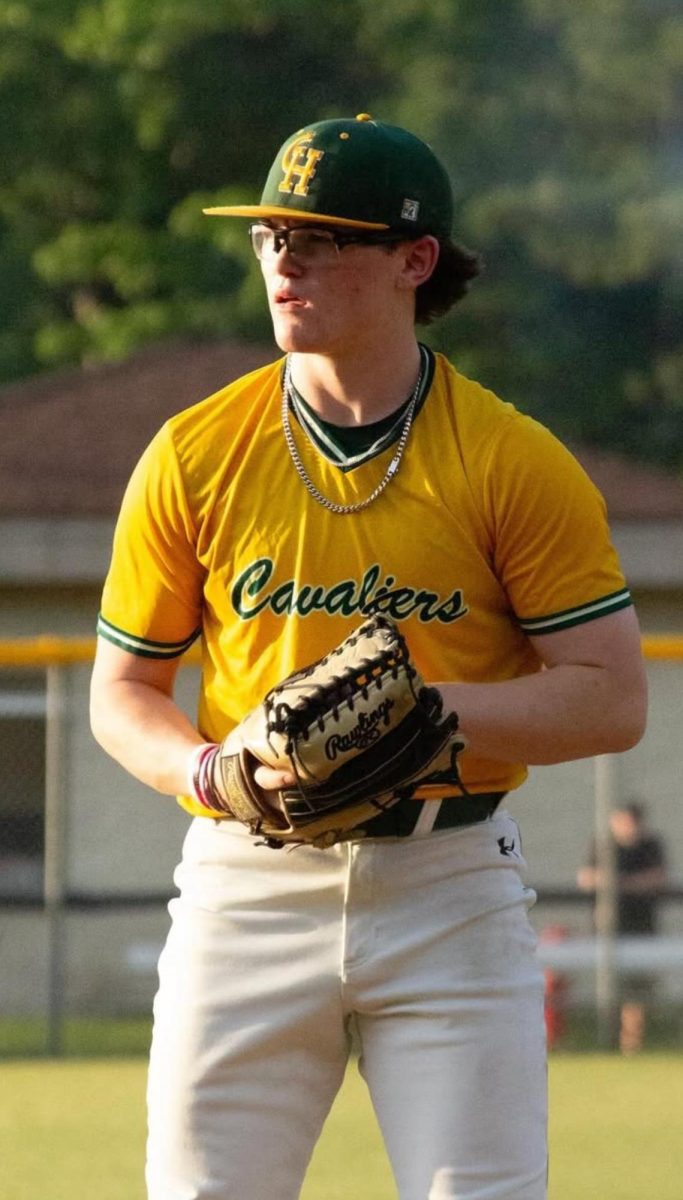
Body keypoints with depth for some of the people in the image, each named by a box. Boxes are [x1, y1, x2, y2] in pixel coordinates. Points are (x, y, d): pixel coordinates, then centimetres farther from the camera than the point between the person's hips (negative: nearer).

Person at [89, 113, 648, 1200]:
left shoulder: (516, 463, -3)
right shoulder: (193, 456, 3)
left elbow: (613, 700, -5)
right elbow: (122, 695, 10)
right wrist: (217, 774, -12)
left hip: (450, 888, -2)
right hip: (249, 881, 2)